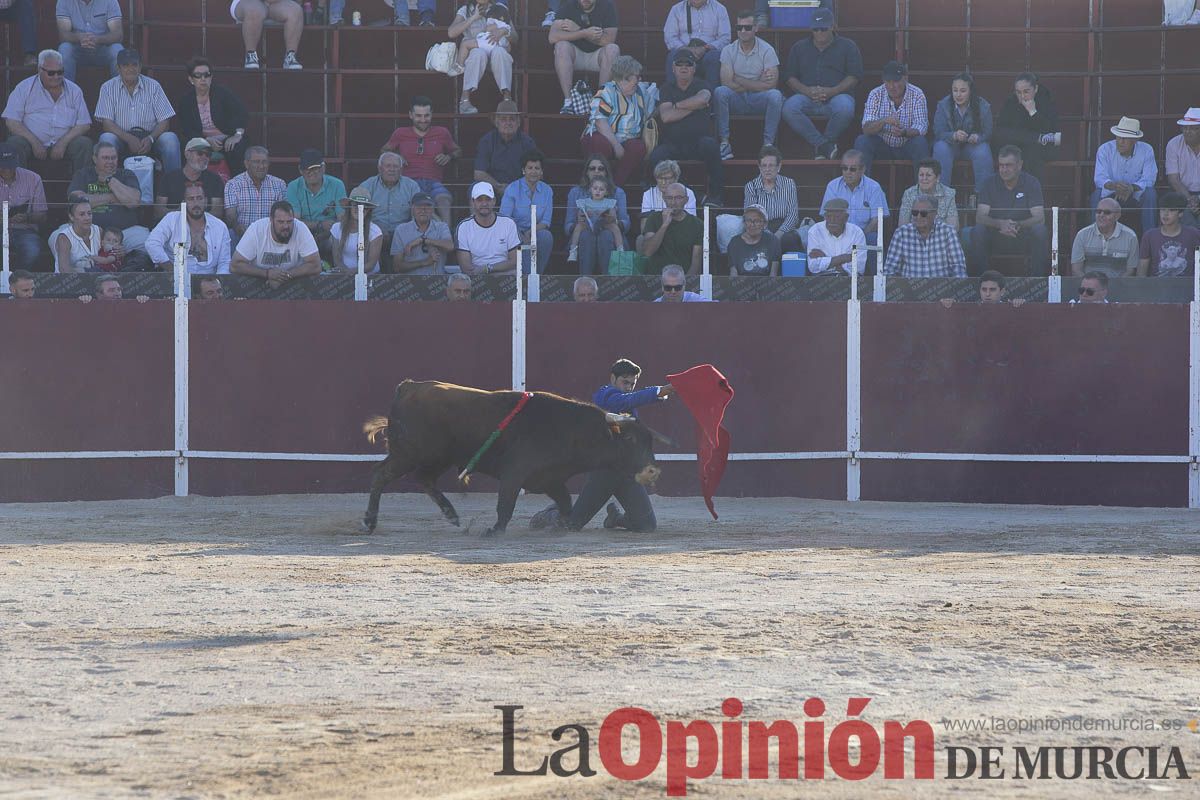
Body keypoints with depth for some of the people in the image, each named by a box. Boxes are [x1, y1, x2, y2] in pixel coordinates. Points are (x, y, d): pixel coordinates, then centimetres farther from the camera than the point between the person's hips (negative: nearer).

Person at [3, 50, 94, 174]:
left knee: (85, 144, -25)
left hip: (64, 143, 1)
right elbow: (11, 122, -2)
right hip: (31, 143, -1)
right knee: (15, 144, -32)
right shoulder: (24, 88, 5)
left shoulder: (74, 91, 10)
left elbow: (84, 124, 5)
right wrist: (34, 142, -15)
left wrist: (63, 142, -13)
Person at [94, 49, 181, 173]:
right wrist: (129, 139, -21)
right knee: (106, 139, -32)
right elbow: (107, 123, -4)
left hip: (150, 136, 1)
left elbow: (164, 121, 2)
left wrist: (150, 139, -19)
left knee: (170, 139, -28)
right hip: (121, 137, -1)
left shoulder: (153, 86, 6)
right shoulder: (108, 88, 4)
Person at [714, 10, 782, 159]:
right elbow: (727, 83, -11)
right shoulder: (728, 50, 0)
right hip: (737, 101, 1)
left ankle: (768, 144, -25)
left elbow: (771, 84, -15)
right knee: (720, 92, -30)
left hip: (759, 100, -1)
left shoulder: (767, 50, -4)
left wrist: (738, 81, -13)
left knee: (775, 95, -32)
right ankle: (724, 142, -26)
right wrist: (758, 83, -13)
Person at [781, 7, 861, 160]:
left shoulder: (847, 46, 13)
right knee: (789, 108, -32)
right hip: (807, 98, 2)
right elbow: (790, 77, 13)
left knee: (845, 109, -38)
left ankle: (820, 145, -15)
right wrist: (806, 90, -8)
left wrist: (832, 91, -12)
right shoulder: (799, 48, 20)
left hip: (836, 95, -2)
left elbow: (854, 77, 4)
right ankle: (825, 144, -30)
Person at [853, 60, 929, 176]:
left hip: (907, 145, -1)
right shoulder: (875, 95, -10)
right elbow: (866, 128, -18)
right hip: (881, 144, 1)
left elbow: (921, 128, -18)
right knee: (861, 141, -26)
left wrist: (904, 132, -41)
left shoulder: (917, 95, -11)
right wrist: (884, 121, -41)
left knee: (920, 142, -31)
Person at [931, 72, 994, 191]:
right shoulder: (943, 105, -10)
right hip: (950, 144, 0)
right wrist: (954, 136, -36)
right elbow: (939, 132, -13)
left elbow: (988, 133, -8)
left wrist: (977, 137, -33)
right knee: (941, 149, -33)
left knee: (982, 152, -32)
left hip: (972, 145, 0)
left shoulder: (983, 106, -9)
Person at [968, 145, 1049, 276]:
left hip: (1023, 235, 0)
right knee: (977, 231, -29)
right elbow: (980, 217, -13)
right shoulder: (991, 183, -3)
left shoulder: (1031, 183, -5)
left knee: (1040, 231, -31)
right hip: (995, 236, 1)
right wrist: (1000, 224, -34)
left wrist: (1018, 225, -35)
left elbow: (1039, 218, -15)